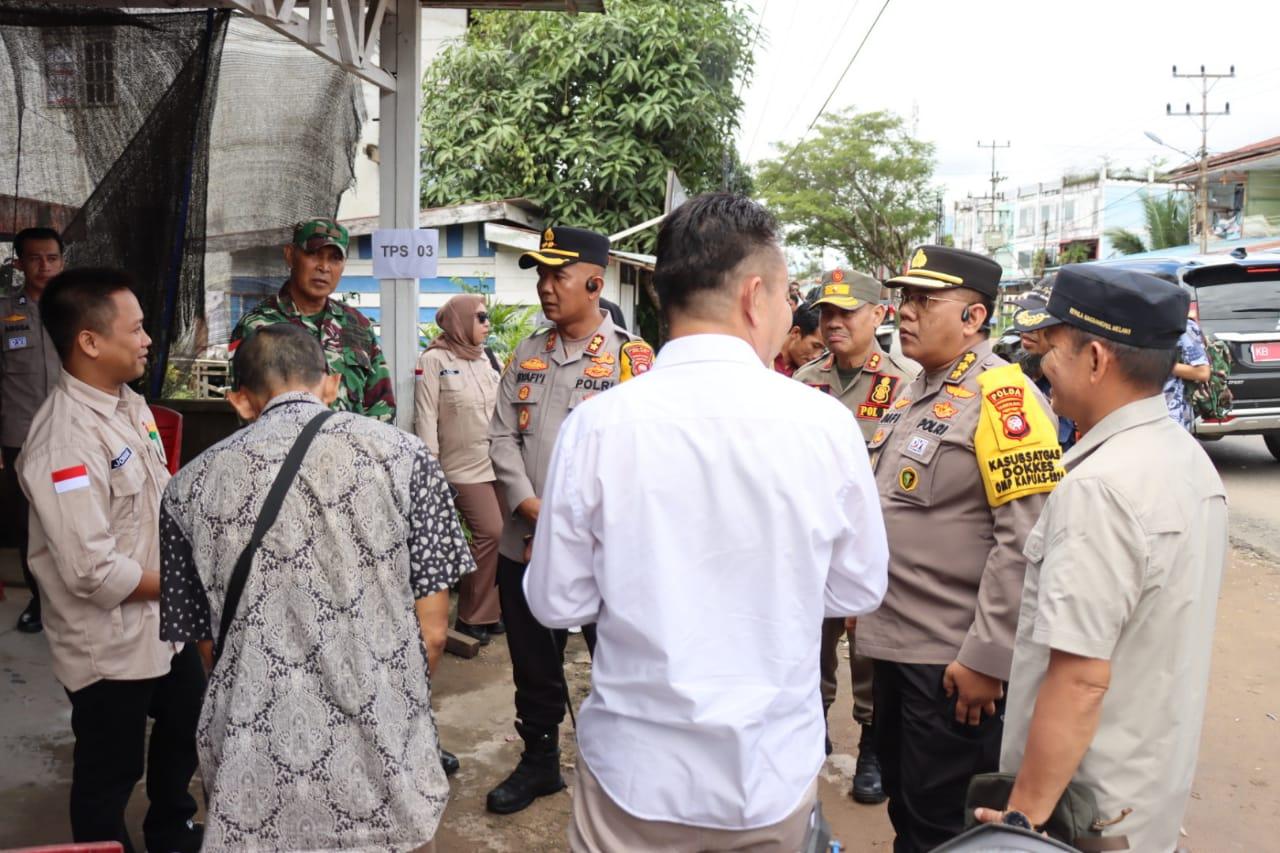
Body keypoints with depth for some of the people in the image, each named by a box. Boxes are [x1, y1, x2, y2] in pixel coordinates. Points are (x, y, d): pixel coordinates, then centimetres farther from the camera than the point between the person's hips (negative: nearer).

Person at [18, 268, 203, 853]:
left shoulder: (130, 404, 1)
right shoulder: (65, 442, -28)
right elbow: (92, 572, -29)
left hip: (165, 623, 9)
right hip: (109, 644, -9)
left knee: (184, 729, 28)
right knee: (109, 775, 14)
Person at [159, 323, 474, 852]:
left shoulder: (192, 485, 1)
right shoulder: (403, 455, -5)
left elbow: (207, 643, 7)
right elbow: (432, 631, -3)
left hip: (257, 780, 1)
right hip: (383, 768, -1)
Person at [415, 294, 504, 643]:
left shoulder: (484, 358, 15)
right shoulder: (434, 360, -6)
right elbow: (426, 418, -10)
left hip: (496, 464, 7)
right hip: (465, 468, -7)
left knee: (503, 534, 5)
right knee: (490, 534, -10)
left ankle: (490, 610, 20)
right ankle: (473, 616, 7)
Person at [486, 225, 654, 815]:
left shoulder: (631, 357, -7)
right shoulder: (527, 354, 11)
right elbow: (502, 436, 7)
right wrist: (529, 506, -8)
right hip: (524, 545, 6)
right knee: (532, 665, 19)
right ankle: (539, 761, 38)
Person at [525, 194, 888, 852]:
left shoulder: (597, 425, -17)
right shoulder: (826, 422, -15)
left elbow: (557, 602, -7)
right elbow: (859, 591, -2)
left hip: (636, 773, -1)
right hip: (776, 773, 2)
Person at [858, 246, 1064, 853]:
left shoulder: (1002, 395, -16)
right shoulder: (914, 392, 12)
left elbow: (1028, 539, -22)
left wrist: (987, 657, -21)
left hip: (953, 661, -8)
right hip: (894, 643, 8)